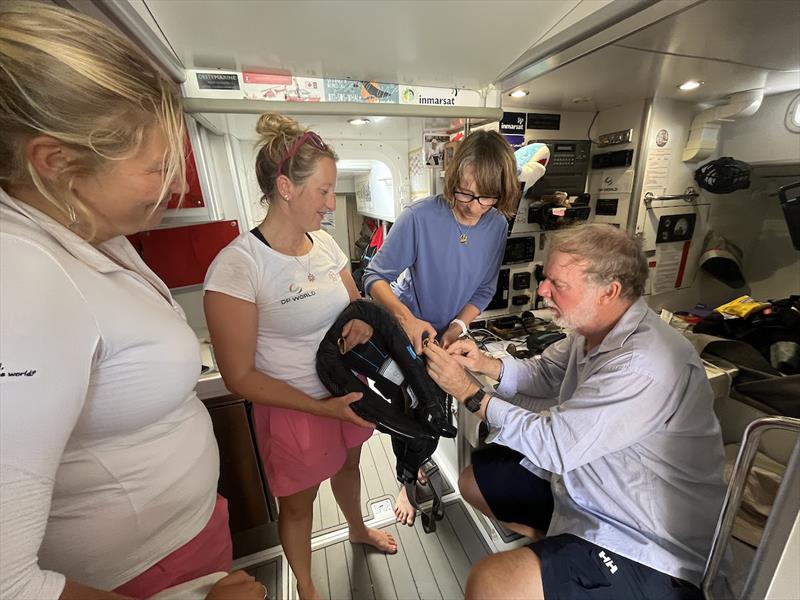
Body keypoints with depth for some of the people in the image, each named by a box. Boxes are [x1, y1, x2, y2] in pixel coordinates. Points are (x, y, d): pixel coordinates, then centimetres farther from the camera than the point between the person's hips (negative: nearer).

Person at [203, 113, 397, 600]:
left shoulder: (325, 243, -5)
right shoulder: (238, 264, -24)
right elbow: (240, 376, -19)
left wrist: (362, 320, -16)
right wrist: (322, 407, -22)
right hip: (294, 407, -5)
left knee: (347, 465, 30)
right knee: (298, 501, 21)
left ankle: (358, 529, 64)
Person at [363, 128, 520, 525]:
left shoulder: (497, 225, -13)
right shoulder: (420, 217, -28)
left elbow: (484, 290, -5)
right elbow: (375, 277, -23)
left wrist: (458, 326, -20)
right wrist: (406, 317, -39)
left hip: (451, 335, 4)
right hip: (407, 334, -4)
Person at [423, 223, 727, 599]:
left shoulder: (642, 366, -32)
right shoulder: (595, 330, -4)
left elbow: (552, 444, -28)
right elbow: (545, 373, 9)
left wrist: (469, 394, -20)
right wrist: (487, 364, -9)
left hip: (648, 551, -8)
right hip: (584, 484, 8)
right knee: (475, 480, 14)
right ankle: (553, 548, 23)